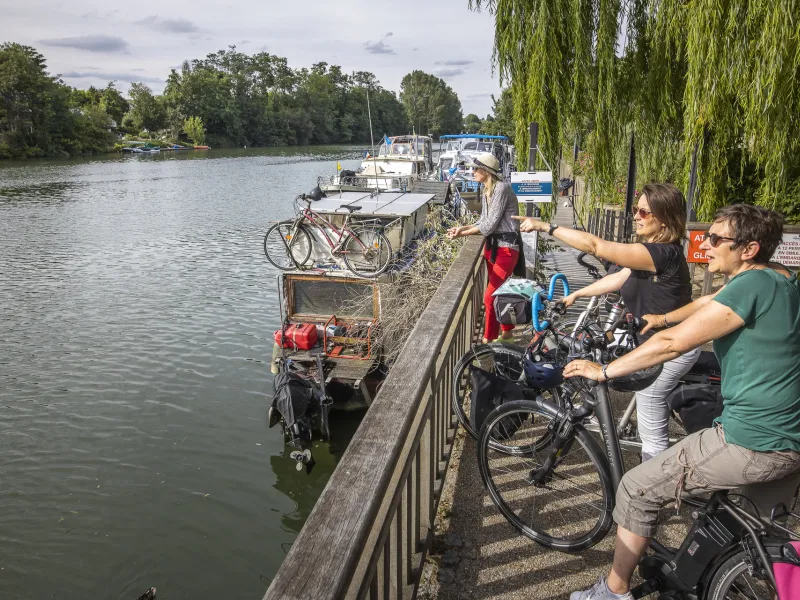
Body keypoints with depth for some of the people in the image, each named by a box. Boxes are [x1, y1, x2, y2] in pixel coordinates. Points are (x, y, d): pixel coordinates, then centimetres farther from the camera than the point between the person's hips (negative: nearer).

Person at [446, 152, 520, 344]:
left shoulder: (502, 188, -17)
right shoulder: (486, 192, 10)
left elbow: (490, 225, -20)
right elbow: (484, 222, 10)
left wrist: (463, 233, -15)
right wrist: (462, 227, -4)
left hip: (506, 248, -9)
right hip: (492, 246, 9)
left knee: (490, 296, -7)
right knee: (499, 292, 17)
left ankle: (488, 340, 5)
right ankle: (507, 331, 34)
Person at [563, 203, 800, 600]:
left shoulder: (752, 285, -20)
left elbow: (672, 344, -23)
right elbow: (710, 305, 22)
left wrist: (603, 371, -15)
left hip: (750, 442, -9)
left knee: (636, 490, 3)